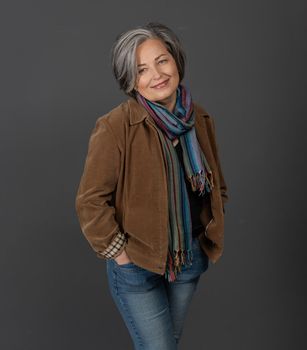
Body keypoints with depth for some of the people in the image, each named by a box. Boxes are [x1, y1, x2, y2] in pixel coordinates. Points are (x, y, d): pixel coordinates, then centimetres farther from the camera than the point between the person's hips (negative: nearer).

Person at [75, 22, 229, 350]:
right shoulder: (115, 127, -23)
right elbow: (90, 202, -17)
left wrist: (211, 233, 6)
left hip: (191, 255, 6)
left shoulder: (199, 118, -4)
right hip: (137, 263, -5)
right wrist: (118, 252, -15)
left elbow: (215, 181, 10)